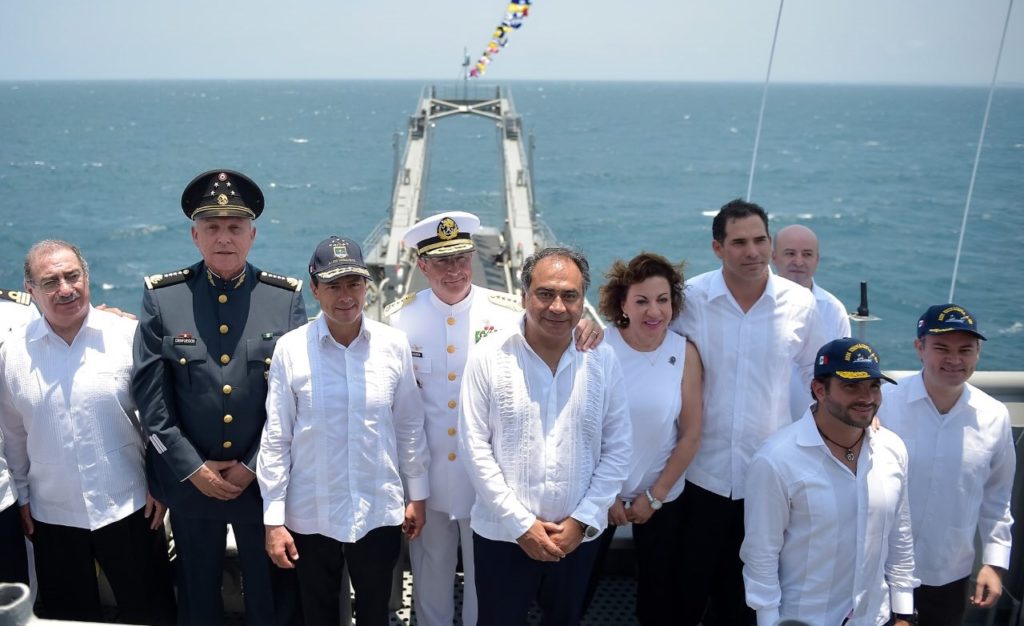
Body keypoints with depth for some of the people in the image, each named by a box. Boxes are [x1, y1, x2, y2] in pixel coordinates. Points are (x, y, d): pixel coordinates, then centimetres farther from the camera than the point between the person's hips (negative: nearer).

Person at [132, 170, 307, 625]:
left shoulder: (286, 298, -5)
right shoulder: (162, 297, -5)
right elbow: (149, 395, -5)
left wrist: (253, 466, -8)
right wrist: (193, 468, -9)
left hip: (265, 481, 0)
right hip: (188, 481, 1)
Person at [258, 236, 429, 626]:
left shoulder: (394, 345, -6)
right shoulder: (290, 349, -11)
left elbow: (409, 427, 3)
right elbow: (275, 439, -6)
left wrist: (417, 494, 7)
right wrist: (273, 519, -5)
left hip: (380, 513, 1)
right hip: (310, 516, -1)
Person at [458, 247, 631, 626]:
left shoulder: (603, 361, -4)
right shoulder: (489, 357, -10)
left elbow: (617, 449, 0)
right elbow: (475, 447, -10)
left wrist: (583, 520, -7)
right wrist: (521, 524, -12)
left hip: (578, 536, 2)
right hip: (503, 534, -2)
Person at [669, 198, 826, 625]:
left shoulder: (799, 303, -5)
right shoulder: (690, 299, -9)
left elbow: (815, 373, 10)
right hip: (703, 471, -1)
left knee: (744, 580, 19)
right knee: (691, 578, 13)